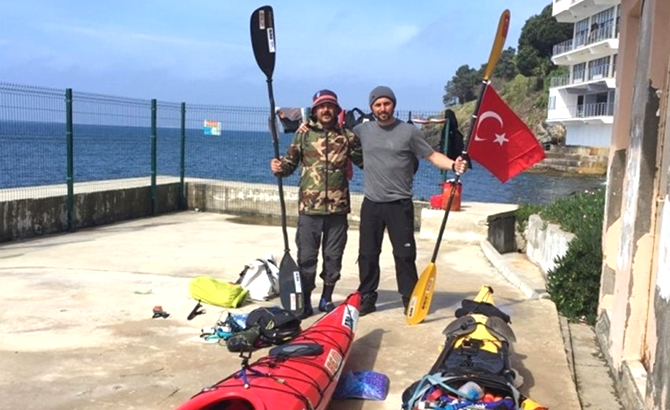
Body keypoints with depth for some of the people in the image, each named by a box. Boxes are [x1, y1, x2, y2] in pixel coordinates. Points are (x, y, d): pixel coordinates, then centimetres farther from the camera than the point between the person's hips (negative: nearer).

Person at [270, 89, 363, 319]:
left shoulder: (347, 136, 5)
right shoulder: (304, 134, 3)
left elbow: (364, 160, 9)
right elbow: (290, 162, 5)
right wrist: (279, 167, -16)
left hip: (338, 207, 1)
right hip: (309, 207, -1)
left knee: (333, 256, 11)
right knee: (307, 256, 4)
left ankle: (327, 299, 25)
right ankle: (305, 301, 15)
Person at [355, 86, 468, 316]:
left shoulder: (409, 131, -4)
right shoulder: (363, 130, 5)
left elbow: (432, 156, -4)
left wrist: (453, 165, -23)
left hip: (400, 204, -3)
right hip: (371, 204, 3)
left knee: (405, 254, 0)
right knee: (367, 254, 9)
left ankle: (410, 300, 12)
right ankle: (367, 298, 21)